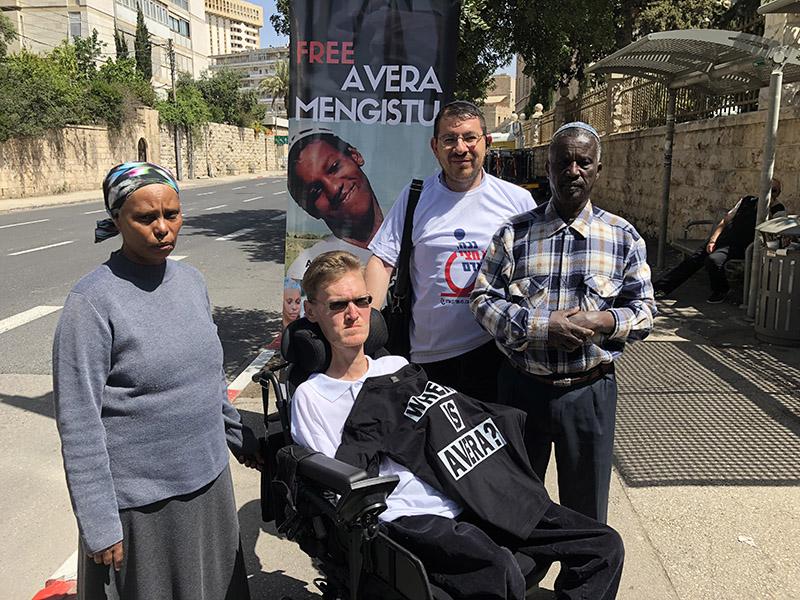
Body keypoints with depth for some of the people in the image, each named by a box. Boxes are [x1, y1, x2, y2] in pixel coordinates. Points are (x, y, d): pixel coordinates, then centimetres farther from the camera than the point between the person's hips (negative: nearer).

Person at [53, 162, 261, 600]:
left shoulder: (190, 280, 2)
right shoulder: (93, 301, -16)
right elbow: (78, 424, -16)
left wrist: (239, 438, 19)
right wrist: (99, 525, -15)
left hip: (209, 480, 6)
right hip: (140, 500, -6)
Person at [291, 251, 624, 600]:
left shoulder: (399, 367, 22)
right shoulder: (311, 396, 4)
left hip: (466, 502, 7)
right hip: (408, 519, -6)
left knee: (604, 544, -4)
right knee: (498, 570, -36)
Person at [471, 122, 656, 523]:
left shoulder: (623, 237, 1)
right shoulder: (515, 232, -1)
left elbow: (644, 310, 3)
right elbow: (483, 299, -5)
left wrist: (602, 321, -18)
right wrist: (541, 326, -19)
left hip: (589, 391, 0)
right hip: (523, 386, 1)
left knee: (586, 509, 15)